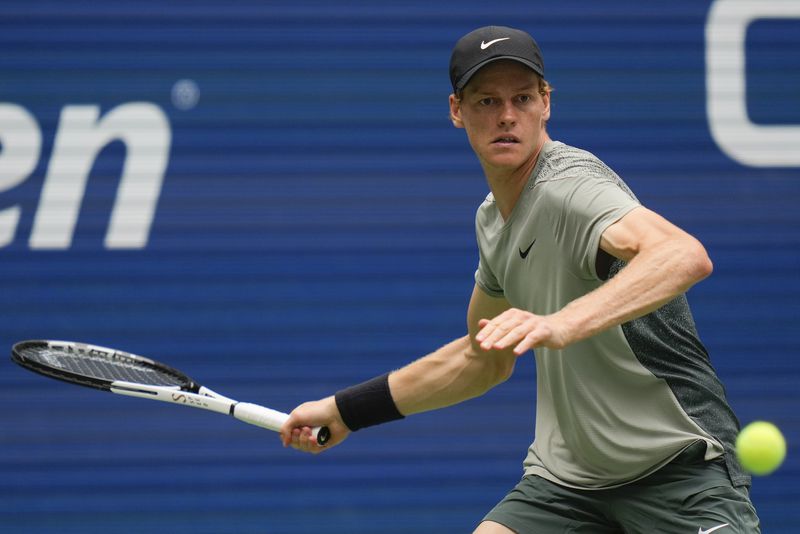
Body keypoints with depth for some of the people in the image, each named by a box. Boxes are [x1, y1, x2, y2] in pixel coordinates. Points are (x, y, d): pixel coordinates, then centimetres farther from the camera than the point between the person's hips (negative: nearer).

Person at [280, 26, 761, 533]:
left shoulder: (570, 184, -19)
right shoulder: (493, 217, 9)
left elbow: (687, 257, -40)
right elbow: (486, 358, 25)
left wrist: (562, 324, -53)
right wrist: (346, 410, 26)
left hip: (680, 467, -7)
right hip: (568, 479, 7)